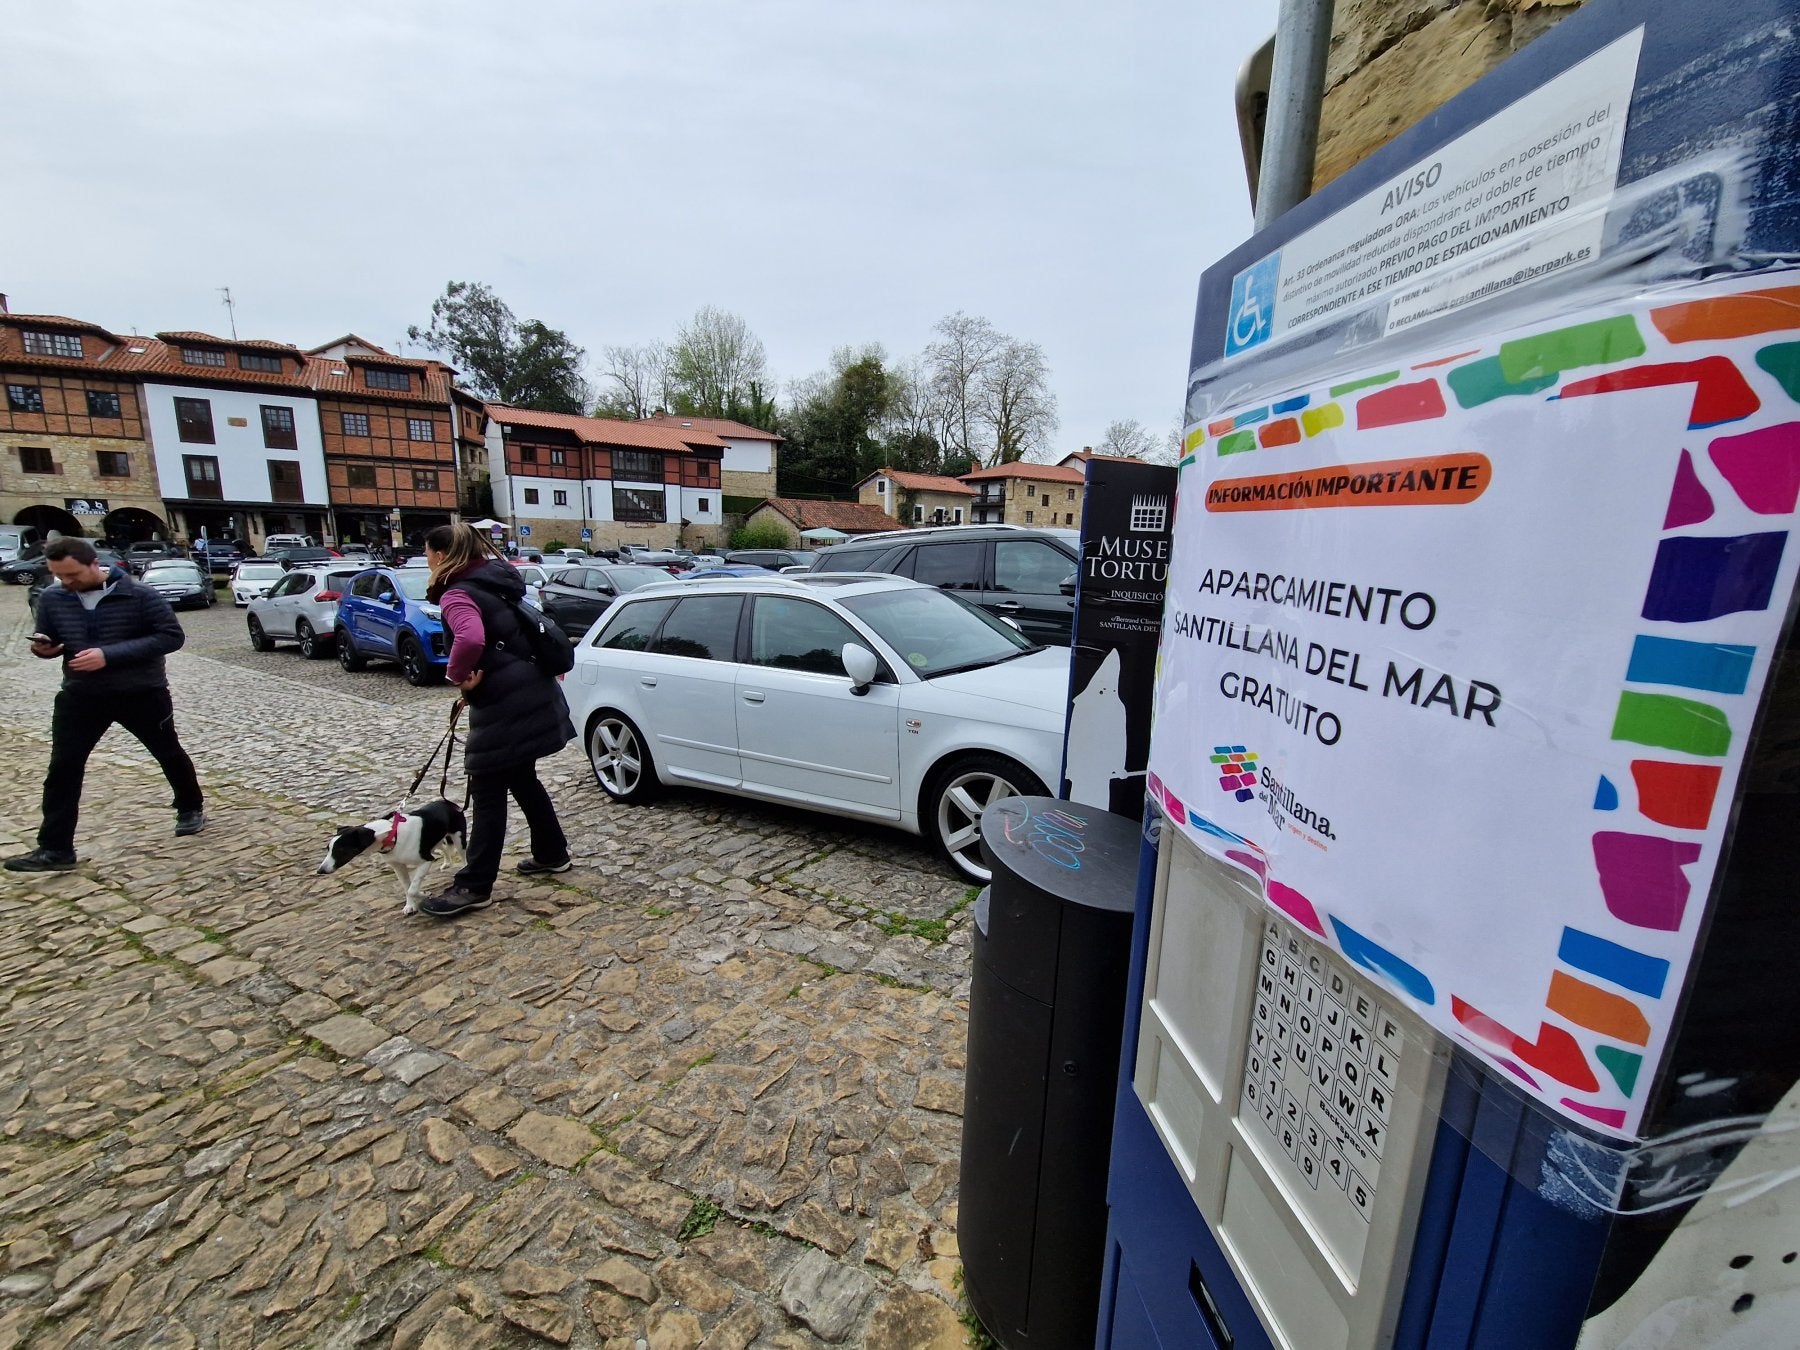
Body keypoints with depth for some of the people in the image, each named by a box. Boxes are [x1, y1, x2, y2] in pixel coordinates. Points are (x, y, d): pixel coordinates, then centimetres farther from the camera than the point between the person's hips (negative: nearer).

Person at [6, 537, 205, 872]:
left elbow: (172, 635, -19)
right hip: (80, 694, 4)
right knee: (63, 768, -2)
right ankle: (55, 849, 4)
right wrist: (43, 648, -13)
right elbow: (50, 640, 13)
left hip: (142, 693, -3)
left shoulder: (138, 594, -15)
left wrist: (110, 654, -26)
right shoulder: (51, 599, 0)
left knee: (169, 754, 13)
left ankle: (191, 807, 37)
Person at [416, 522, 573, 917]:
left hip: (506, 703, -9)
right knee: (521, 778, 21)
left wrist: (457, 675, -17)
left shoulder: (458, 593, -13)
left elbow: (470, 638, -35)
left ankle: (474, 886, 7)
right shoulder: (495, 579, 14)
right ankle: (552, 852, 32)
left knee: (488, 790, -1)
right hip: (533, 691, 9)